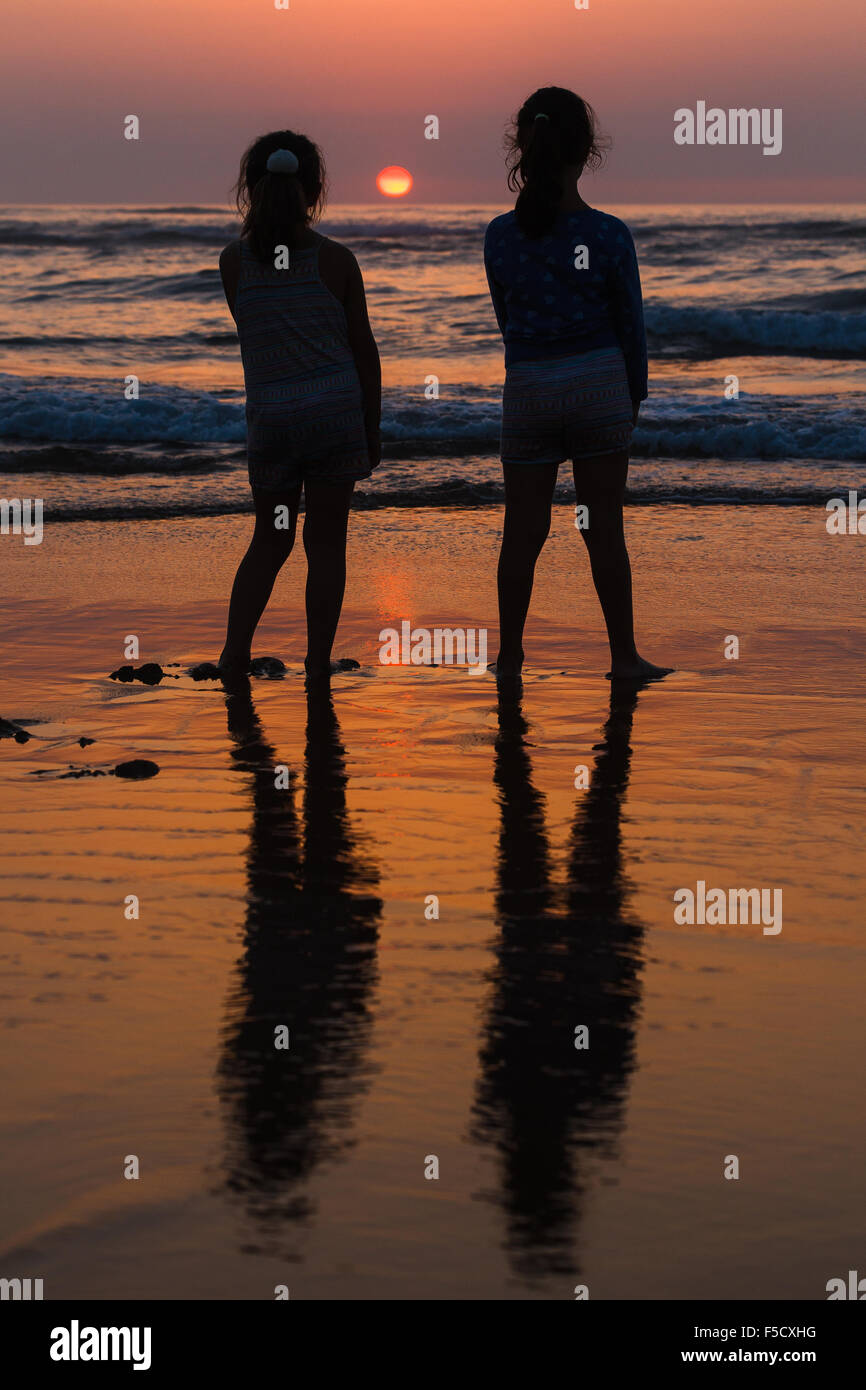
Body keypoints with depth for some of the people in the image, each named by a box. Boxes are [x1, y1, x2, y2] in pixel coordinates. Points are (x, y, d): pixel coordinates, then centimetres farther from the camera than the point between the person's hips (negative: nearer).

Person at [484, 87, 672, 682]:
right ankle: (624, 655, 11)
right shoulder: (609, 234, -9)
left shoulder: (501, 236, -3)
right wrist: (636, 393, 15)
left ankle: (510, 657, 15)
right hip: (600, 384, -2)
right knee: (605, 530, 5)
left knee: (523, 532, 9)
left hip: (527, 389, 2)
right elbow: (630, 321, 1)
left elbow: (505, 317, 8)